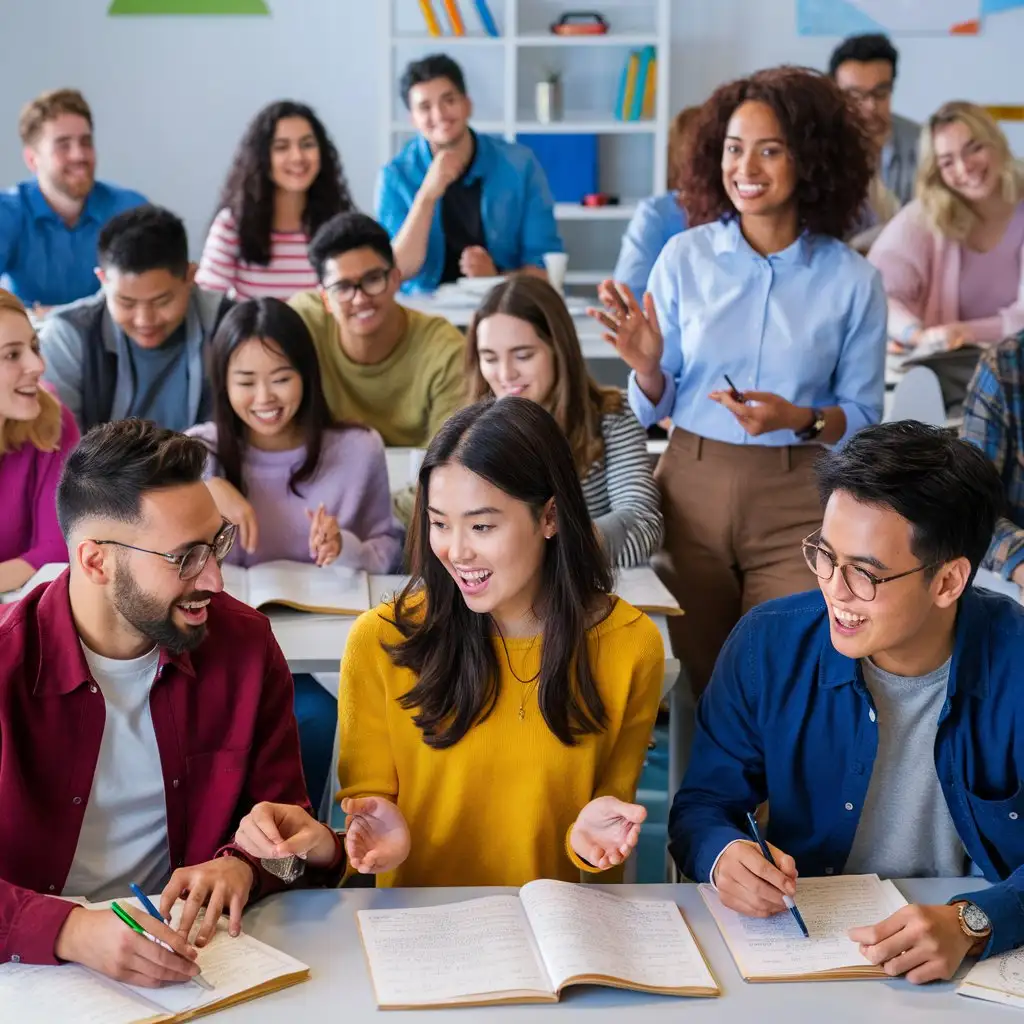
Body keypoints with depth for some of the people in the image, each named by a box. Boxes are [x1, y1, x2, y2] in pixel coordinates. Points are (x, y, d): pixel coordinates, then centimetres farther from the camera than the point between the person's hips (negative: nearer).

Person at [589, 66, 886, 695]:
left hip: (798, 501, -1)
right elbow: (657, 408, 4)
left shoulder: (852, 280, -4)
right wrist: (647, 367, -18)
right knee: (695, 680, 11)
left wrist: (801, 419, -18)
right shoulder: (685, 256, -2)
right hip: (693, 488, 1)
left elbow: (865, 417, 2)